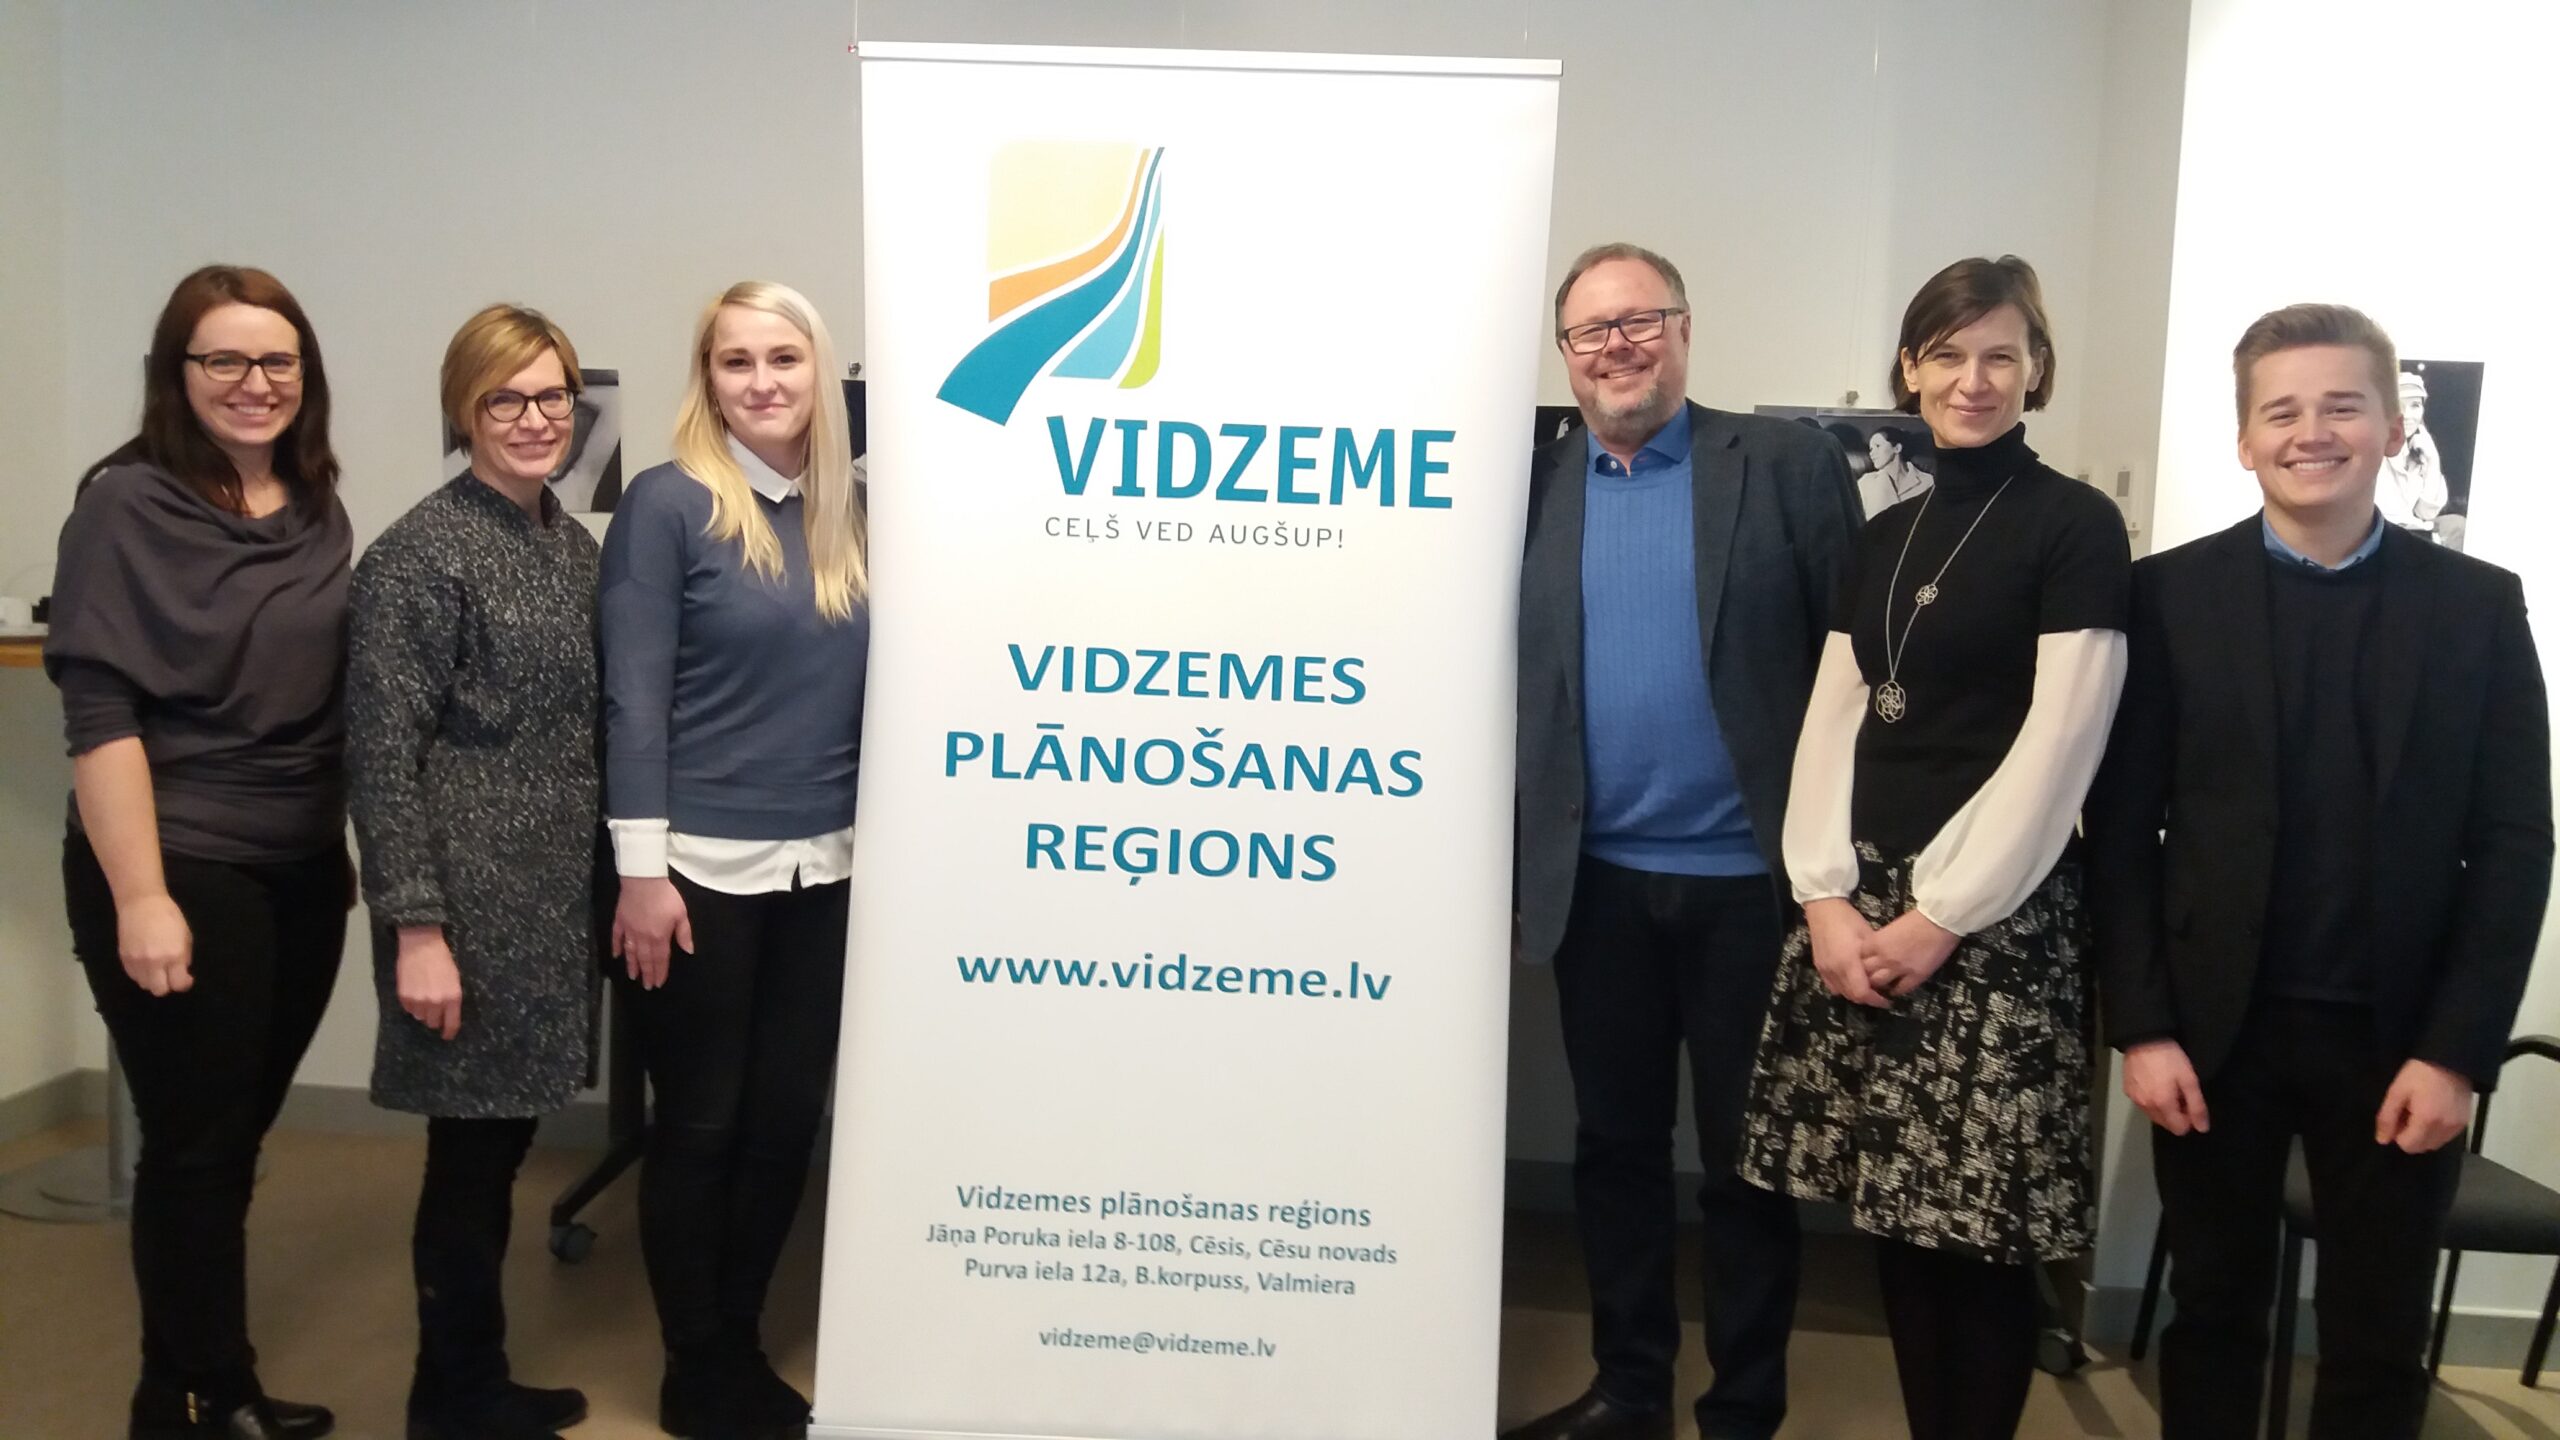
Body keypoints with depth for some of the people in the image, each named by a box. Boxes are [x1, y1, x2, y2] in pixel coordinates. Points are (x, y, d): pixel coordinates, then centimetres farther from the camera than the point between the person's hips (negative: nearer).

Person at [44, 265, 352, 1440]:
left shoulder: (319, 510, 8)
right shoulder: (127, 504, -10)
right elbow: (99, 714, -15)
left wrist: (350, 845, 12)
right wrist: (141, 898, -19)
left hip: (305, 871, 6)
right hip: (183, 874, -6)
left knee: (239, 1134, 16)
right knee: (195, 1145, 4)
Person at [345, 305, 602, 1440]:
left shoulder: (575, 544, 11)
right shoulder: (421, 554, -12)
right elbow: (382, 754, -15)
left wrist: (608, 879, 13)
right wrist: (416, 926, -18)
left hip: (556, 895, 7)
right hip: (471, 903, -7)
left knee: (505, 1141, 16)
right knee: (470, 1153, 4)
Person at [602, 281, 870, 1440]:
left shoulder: (853, 511, 6)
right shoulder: (670, 504, -8)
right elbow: (635, 693, -11)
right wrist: (641, 869, -14)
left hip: (824, 869, 5)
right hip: (702, 866, -5)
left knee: (787, 1120, 13)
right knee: (700, 1124, 7)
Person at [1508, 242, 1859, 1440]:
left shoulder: (1790, 465, -2)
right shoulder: (1534, 484, 6)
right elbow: (1501, 680, 5)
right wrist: (1510, 863, 1)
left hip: (1751, 878, -3)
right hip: (1597, 881, 3)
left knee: (1745, 1161, 10)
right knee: (1613, 1145, 15)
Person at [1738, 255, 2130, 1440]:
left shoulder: (2075, 525, -4)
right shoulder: (1884, 534, 13)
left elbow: (2058, 747, -10)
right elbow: (1831, 720, 8)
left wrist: (1941, 918, -12)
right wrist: (1827, 898, -4)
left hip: (1998, 921, -5)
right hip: (1859, 910, 5)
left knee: (1981, 1227, 1)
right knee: (1893, 1210, 10)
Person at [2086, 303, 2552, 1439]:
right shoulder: (2172, 594, -1)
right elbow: (2123, 825, -2)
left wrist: (2457, 1050, -7)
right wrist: (2141, 1025, -8)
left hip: (2399, 1039, 1)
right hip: (2216, 1026, 0)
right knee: (2214, 1318, 13)